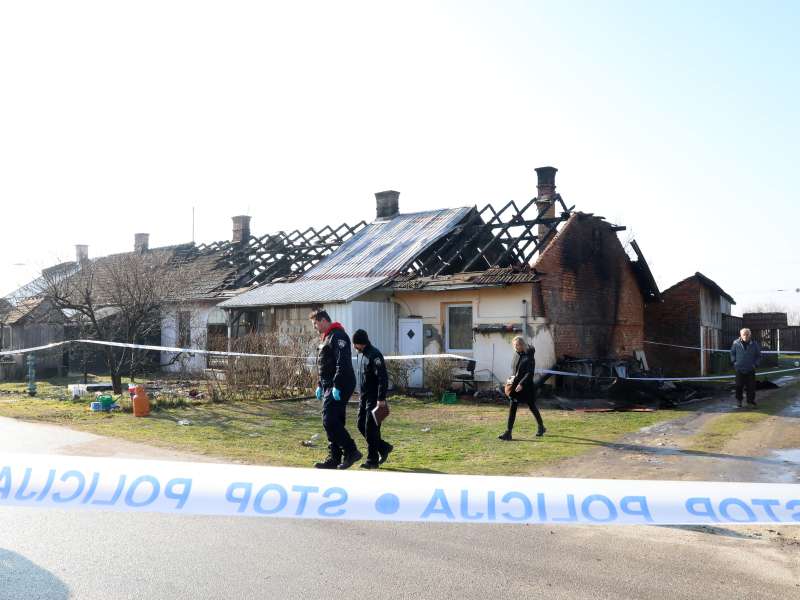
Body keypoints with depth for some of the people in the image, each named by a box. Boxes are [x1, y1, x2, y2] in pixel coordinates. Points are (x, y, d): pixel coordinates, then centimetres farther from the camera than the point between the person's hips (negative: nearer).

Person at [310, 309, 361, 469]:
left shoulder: (337, 336, -12)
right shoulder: (326, 338, 21)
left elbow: (342, 363, -22)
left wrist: (337, 386, -25)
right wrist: (320, 385, 22)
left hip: (339, 387, -10)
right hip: (329, 387, 10)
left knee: (330, 421, -14)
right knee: (334, 422, 10)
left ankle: (351, 452, -7)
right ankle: (334, 459, 15)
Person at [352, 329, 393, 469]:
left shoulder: (374, 355, -17)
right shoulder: (365, 355, 14)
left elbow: (383, 378, -23)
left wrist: (381, 398, -25)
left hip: (374, 400, -10)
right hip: (365, 398, 10)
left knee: (371, 429, -4)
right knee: (362, 425, 12)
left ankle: (372, 460, 6)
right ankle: (384, 448, 23)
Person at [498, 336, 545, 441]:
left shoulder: (529, 356, -13)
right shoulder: (516, 355, 7)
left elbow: (530, 373, -18)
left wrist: (522, 384, -25)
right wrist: (512, 381, 7)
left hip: (527, 387, -6)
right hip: (516, 386, 6)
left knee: (532, 407, 10)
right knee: (512, 408, 0)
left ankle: (541, 427, 32)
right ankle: (508, 432, 0)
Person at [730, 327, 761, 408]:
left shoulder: (754, 344, -2)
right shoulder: (736, 343, -2)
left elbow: (758, 355, 10)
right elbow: (732, 353, 14)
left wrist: (755, 364, -1)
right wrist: (734, 362, 3)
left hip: (750, 369, 0)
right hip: (739, 369, 0)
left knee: (751, 386, 3)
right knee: (739, 386, 3)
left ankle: (751, 400, 16)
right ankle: (739, 400, 18)